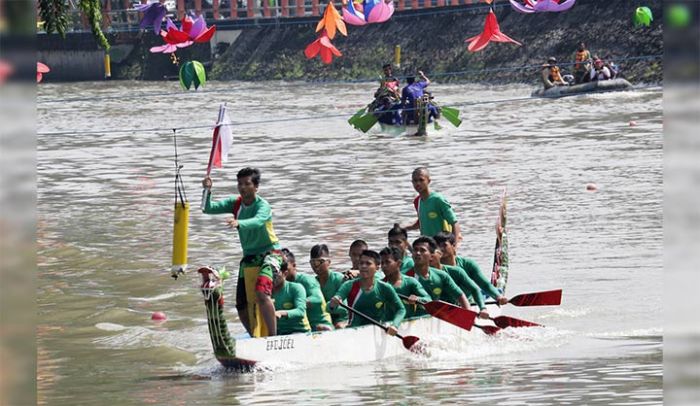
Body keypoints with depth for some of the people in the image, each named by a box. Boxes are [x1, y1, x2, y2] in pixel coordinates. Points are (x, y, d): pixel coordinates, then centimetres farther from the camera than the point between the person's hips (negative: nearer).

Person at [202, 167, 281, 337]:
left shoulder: (263, 206, -18)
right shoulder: (235, 203, 1)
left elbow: (257, 221, -40)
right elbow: (208, 208, -5)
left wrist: (238, 224, -59)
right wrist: (208, 191, -24)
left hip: (269, 254, -7)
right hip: (248, 258, 7)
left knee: (261, 292, -32)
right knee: (242, 305, 6)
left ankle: (273, 336, -29)